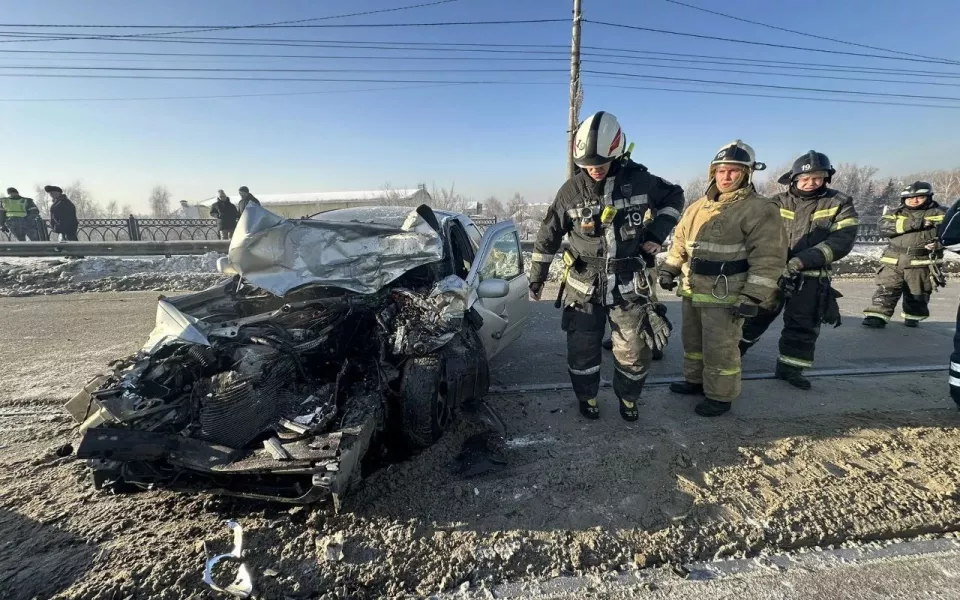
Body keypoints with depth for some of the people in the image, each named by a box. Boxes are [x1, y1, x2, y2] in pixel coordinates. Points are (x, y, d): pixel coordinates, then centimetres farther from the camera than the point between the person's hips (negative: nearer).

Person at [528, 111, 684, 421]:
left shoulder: (639, 180, -5)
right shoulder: (571, 190, -6)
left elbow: (674, 196, 15)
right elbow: (548, 235, 2)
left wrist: (657, 233, 1)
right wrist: (536, 278, 6)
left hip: (629, 284, 1)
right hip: (584, 285, 0)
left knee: (635, 353, 8)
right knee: (582, 349, 7)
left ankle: (628, 399, 35)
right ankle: (587, 397, 33)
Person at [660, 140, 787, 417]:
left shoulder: (760, 209, -11)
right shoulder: (697, 207, 10)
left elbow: (768, 258, -15)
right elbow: (680, 241, 20)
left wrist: (753, 297, -18)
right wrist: (669, 269, 11)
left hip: (725, 296, -7)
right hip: (692, 291, 7)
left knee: (719, 348, 1)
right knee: (692, 340, 20)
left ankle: (720, 396, 19)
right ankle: (695, 380, 39)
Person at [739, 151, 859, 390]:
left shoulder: (840, 203, -2)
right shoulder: (779, 202, 1)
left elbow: (842, 241, -12)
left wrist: (802, 260, -24)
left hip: (811, 277, 0)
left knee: (802, 324, 7)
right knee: (755, 316, 10)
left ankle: (790, 367, 21)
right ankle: (733, 351, 27)